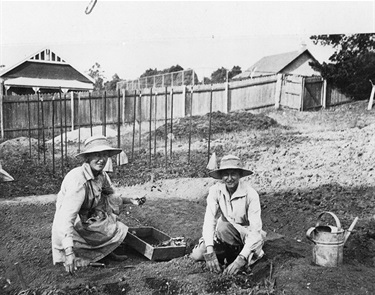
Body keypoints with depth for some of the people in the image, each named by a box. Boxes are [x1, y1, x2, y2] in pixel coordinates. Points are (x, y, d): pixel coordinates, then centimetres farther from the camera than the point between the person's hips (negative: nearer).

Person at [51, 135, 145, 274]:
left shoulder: (102, 175, -6)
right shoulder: (78, 180, -32)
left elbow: (111, 197, 14)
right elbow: (66, 218, -38)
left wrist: (130, 200, -2)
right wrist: (69, 253, -44)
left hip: (88, 220, 8)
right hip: (72, 227, -8)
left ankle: (108, 251, 10)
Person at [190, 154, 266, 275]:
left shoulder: (251, 194, -22)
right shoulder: (215, 190, -14)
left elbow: (255, 229, -27)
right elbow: (209, 220, -22)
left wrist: (241, 259, -38)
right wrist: (210, 252, -35)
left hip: (246, 235, -4)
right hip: (224, 236, 4)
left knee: (222, 224, -33)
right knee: (197, 255, -16)